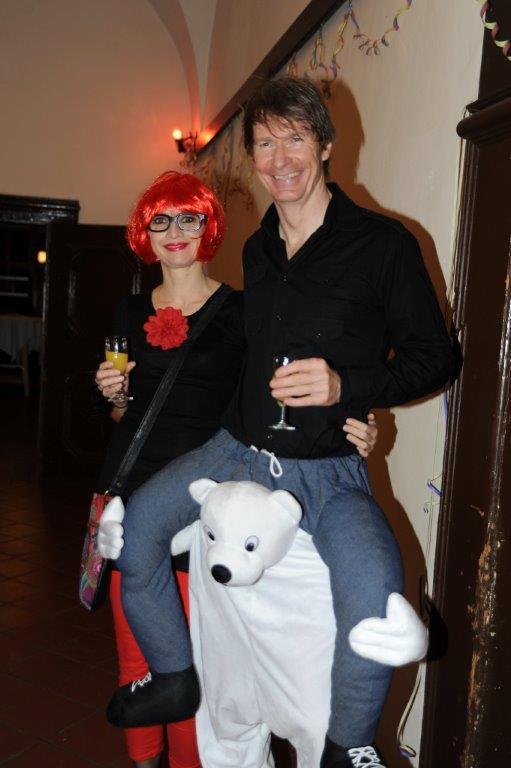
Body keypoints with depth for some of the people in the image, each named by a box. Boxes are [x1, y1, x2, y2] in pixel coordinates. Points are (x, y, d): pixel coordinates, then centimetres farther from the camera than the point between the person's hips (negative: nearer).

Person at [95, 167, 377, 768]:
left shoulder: (239, 311, -2)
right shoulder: (132, 311, 11)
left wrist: (347, 430, -20)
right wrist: (115, 396, -2)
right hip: (131, 491, 4)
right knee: (133, 646, 12)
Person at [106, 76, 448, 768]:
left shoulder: (383, 244, -8)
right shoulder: (257, 251, 11)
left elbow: (434, 355, -7)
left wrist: (346, 386, -23)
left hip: (328, 468, -5)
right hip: (239, 450, 6)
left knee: (375, 602, -29)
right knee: (135, 528, 1)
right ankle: (175, 676, 23)